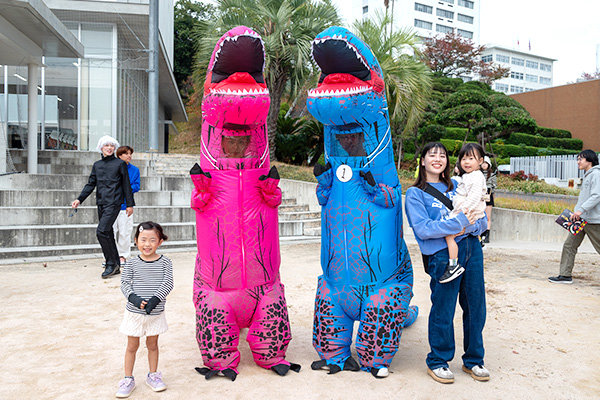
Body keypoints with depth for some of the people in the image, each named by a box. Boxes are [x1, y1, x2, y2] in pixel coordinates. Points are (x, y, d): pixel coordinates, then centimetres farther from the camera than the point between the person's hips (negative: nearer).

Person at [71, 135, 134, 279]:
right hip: (101, 203, 6)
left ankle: (111, 264, -6)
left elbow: (126, 185, 1)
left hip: (114, 203, -6)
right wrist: (79, 199, 6)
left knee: (101, 231, -18)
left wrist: (130, 204, -1)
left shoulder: (120, 163, 0)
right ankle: (115, 267, 17)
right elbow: (90, 184, 17)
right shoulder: (97, 165, 14)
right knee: (108, 234, 8)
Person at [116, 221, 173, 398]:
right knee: (132, 345, 11)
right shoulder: (132, 263, -4)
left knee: (152, 344, 15)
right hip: (134, 312, 0)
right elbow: (125, 284, -7)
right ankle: (128, 379, 27)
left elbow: (168, 283, -12)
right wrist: (134, 298, -24)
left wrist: (155, 299, -25)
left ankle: (153, 375, 33)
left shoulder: (165, 262, -5)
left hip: (156, 313, 0)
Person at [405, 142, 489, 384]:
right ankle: (437, 362, 19)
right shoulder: (415, 193, 2)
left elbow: (481, 216, 13)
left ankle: (473, 360, 28)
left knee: (476, 306, 9)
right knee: (443, 309, -1)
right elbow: (422, 229, -11)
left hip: (472, 248, 5)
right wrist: (459, 223, -16)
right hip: (442, 254, -5)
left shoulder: (456, 185, 18)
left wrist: (471, 226, -10)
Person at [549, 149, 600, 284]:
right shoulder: (587, 176, 19)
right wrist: (576, 212, 16)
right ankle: (565, 275, 6)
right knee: (569, 245, 4)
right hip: (581, 219, 9)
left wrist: (581, 210, -27)